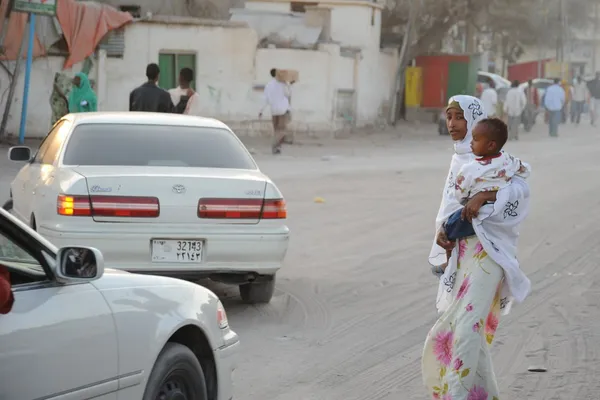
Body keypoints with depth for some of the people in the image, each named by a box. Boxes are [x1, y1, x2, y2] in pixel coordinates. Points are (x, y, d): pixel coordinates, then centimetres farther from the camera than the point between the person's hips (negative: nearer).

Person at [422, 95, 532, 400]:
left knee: (467, 321, -18)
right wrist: (441, 231, -7)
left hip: (487, 248, -7)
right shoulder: (458, 160, 17)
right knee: (458, 321, 8)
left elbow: (521, 188, -17)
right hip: (462, 249, 7)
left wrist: (483, 196, -30)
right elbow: (449, 204, 13)